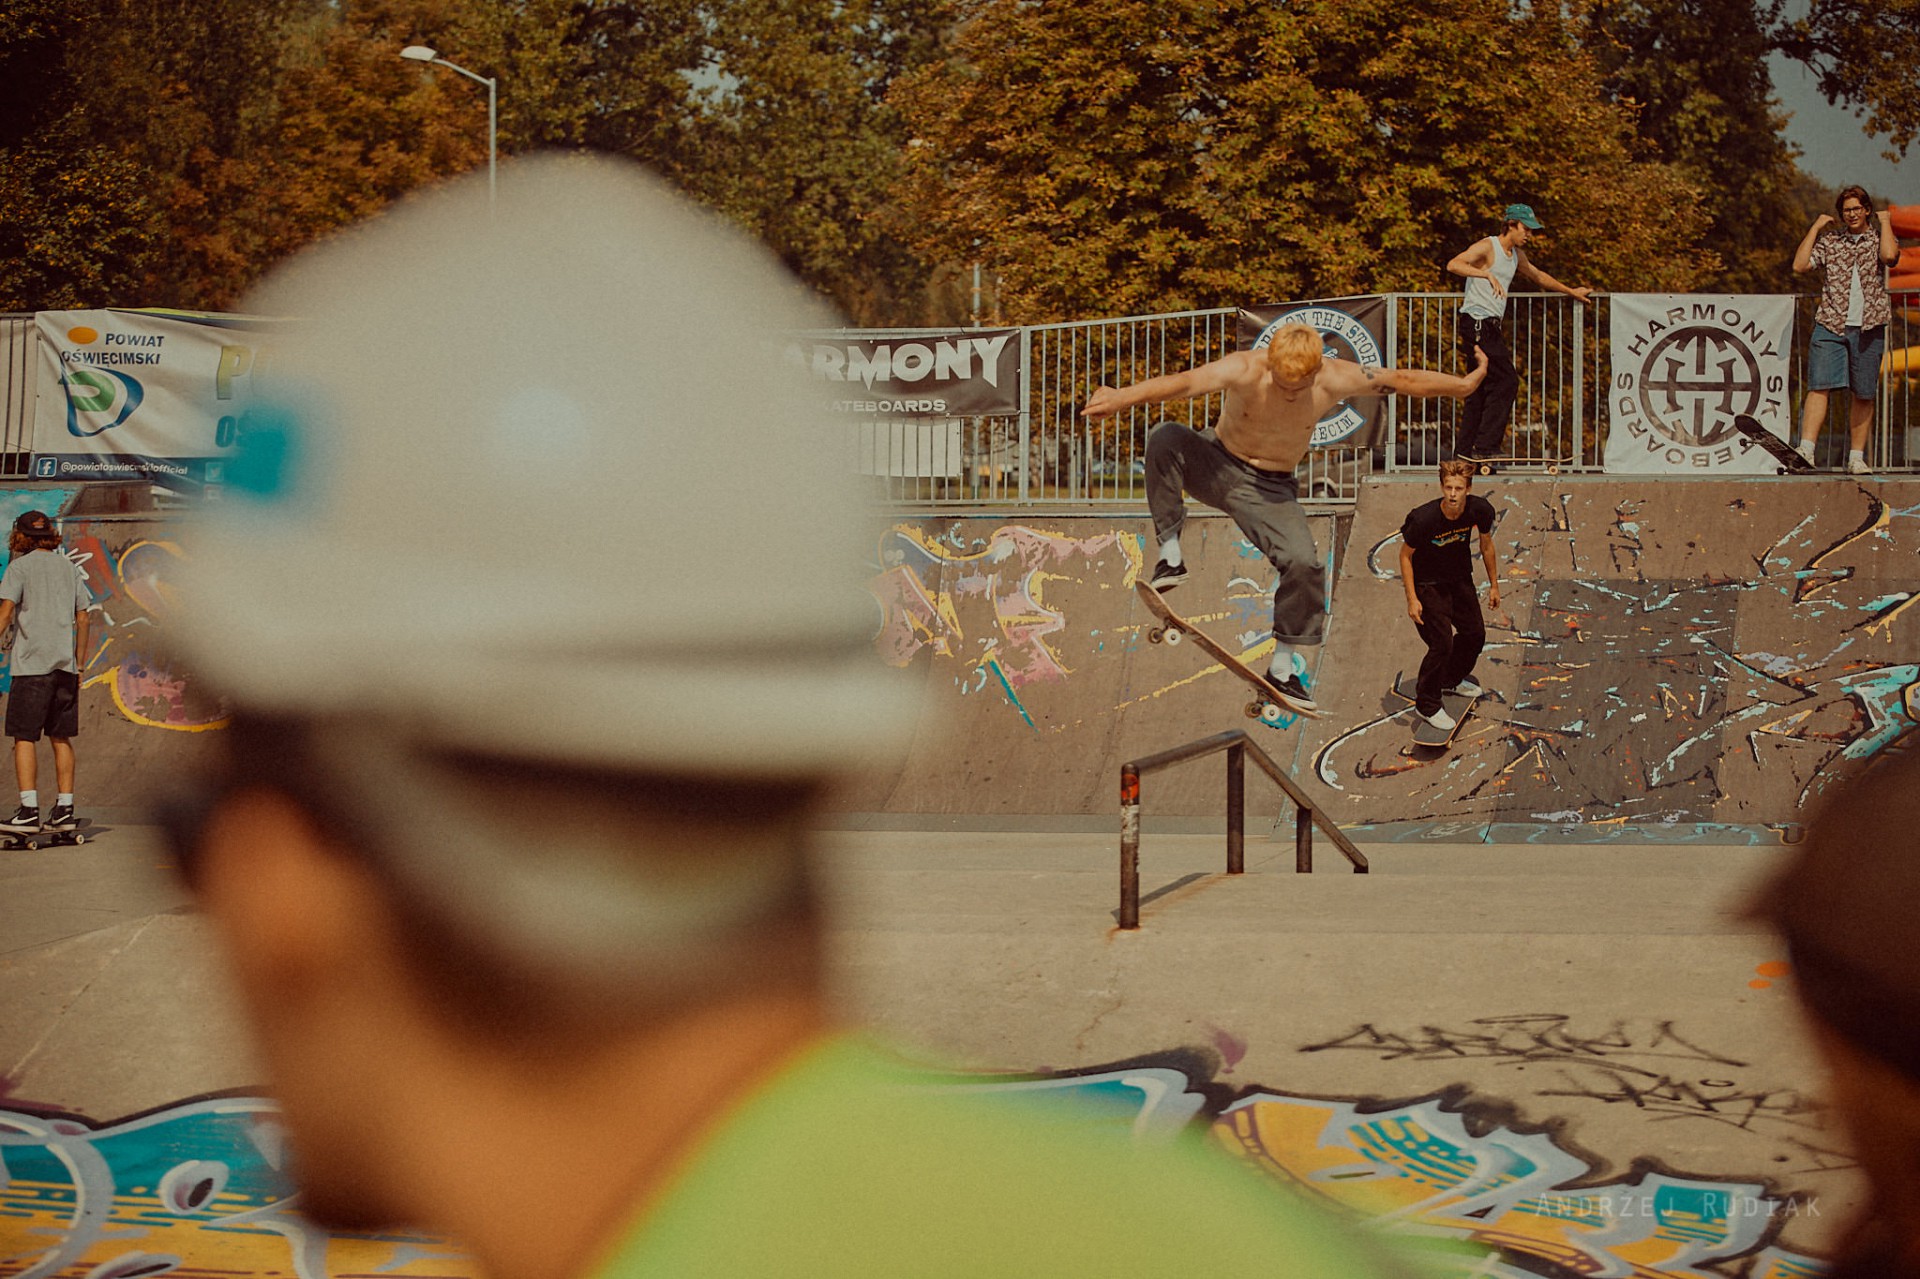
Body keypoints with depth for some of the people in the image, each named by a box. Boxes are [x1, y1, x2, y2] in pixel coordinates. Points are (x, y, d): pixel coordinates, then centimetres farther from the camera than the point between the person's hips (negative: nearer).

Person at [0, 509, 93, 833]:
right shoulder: (70, 568, 13)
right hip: (65, 664, 5)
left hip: (32, 664, -5)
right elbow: (82, 618, 13)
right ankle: (64, 809, 7)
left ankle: (29, 810, -13)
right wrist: (79, 664, 18)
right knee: (61, 738, 9)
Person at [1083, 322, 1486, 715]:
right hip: (1217, 464, -2)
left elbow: (1403, 380, -4)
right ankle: (1170, 556, -28)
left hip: (1270, 490, 2)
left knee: (1304, 563, -20)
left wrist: (1465, 384, 5)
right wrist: (1123, 397, -61)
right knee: (1165, 439, -32)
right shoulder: (1245, 371, -28)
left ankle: (1281, 669, -2)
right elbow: (1182, 383, -45)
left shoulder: (1336, 380, -18)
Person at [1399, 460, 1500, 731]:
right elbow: (1405, 555, -17)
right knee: (1442, 643, -12)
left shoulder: (1479, 510, -20)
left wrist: (1494, 584, 9)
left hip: (1460, 578, 6)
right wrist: (1412, 599, -19)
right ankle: (1427, 705, 6)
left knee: (1475, 635, 16)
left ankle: (1451, 680, 45)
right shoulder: (1423, 519, -33)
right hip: (1428, 583, -6)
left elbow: (1486, 544, 1)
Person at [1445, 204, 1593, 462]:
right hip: (1476, 322, -10)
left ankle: (1464, 451, 11)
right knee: (1505, 382, -14)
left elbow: (1539, 276, 37)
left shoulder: (1517, 255, 19)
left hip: (1489, 325, 10)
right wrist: (1487, 274, -37)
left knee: (1482, 388, 9)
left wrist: (1571, 292, 44)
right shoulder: (1487, 247, -10)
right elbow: (1453, 264, -26)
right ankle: (1485, 447, -15)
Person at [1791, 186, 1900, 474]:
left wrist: (1885, 222, -1)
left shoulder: (1878, 239, 10)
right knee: (1819, 385, -13)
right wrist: (1815, 227, 5)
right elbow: (1800, 264, 0)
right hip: (1830, 324, 0)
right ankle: (1806, 450, -20)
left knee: (1864, 394, 3)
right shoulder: (1829, 240, 13)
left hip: (1868, 327, 0)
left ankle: (1856, 458, 10)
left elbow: (1889, 255, -14)